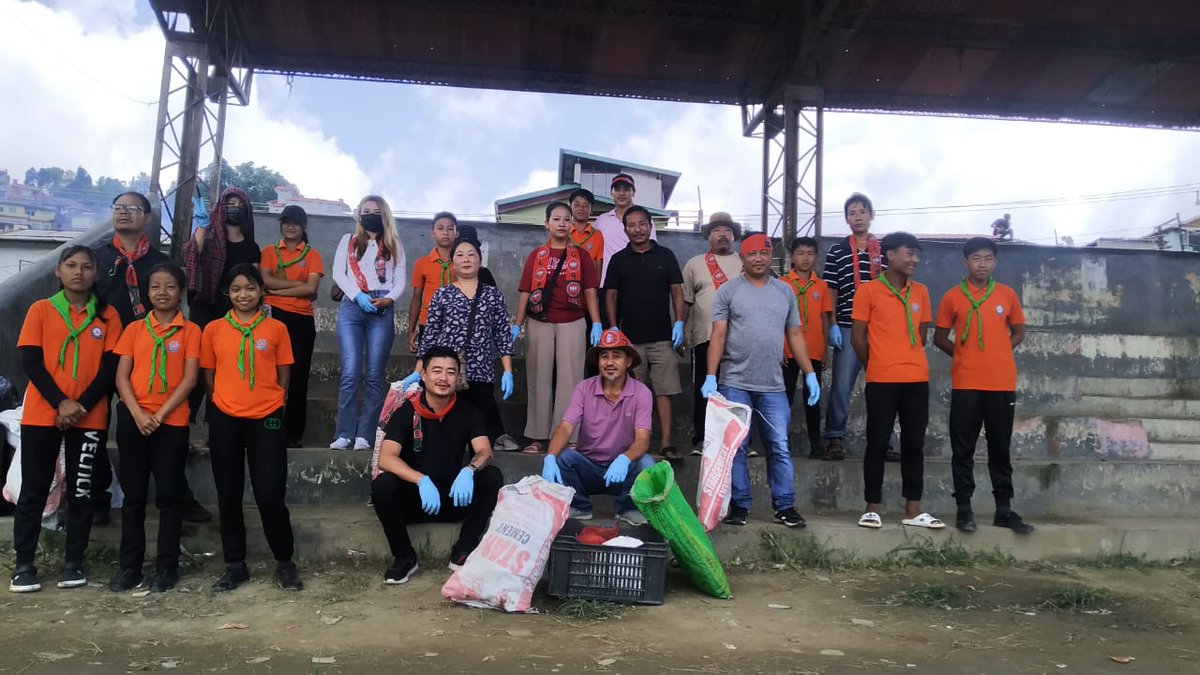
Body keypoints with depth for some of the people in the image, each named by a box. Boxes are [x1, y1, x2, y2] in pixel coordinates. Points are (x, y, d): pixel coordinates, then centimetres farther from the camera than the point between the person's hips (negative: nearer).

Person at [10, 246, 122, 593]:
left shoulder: (107, 316, 5)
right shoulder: (40, 310, 4)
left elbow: (110, 368, 0)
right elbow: (30, 362, -3)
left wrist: (81, 406, -12)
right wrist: (61, 403, -15)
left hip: (90, 418, 1)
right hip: (42, 415, 0)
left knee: (81, 491, 5)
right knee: (33, 490, 4)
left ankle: (73, 562, 13)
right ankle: (23, 564, 11)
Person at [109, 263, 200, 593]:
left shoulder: (190, 331, 2)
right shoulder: (134, 329, 9)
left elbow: (190, 379, -5)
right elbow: (122, 376, 3)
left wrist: (160, 415, -12)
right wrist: (138, 414, -11)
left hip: (172, 422, -2)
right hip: (133, 420, 2)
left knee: (168, 496, 3)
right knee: (133, 495, 7)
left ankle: (166, 566, 11)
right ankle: (129, 566, 16)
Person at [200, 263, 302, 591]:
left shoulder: (276, 328, 2)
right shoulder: (214, 329, 5)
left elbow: (283, 377, 6)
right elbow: (209, 376, 11)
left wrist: (268, 402, 1)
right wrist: (230, 400, 7)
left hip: (266, 419, -2)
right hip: (225, 420, 2)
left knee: (270, 494, -4)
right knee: (228, 494, 8)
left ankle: (285, 562, 13)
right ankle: (235, 565, 21)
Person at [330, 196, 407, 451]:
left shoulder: (394, 245, 18)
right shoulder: (348, 241, 18)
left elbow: (400, 279, 9)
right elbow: (338, 273, 6)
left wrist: (389, 299, -12)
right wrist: (357, 296, -11)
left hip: (382, 309, 0)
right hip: (351, 306, 0)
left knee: (375, 375, -5)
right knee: (350, 372, -10)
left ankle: (364, 434, -4)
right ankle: (345, 433, -9)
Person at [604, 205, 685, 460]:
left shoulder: (665, 255, 6)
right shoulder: (618, 259, 7)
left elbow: (677, 291, 5)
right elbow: (611, 295, 6)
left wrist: (679, 323, -5)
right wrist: (613, 329, -3)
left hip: (662, 337, -1)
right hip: (629, 338, 1)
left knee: (664, 391, -4)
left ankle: (667, 443, -3)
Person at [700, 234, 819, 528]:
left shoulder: (785, 291, 11)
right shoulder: (728, 290, 2)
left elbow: (795, 335, 13)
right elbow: (718, 335, -3)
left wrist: (810, 374, 7)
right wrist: (710, 376, -11)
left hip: (773, 386, 2)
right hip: (735, 384, -2)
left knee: (780, 448, 4)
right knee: (736, 448, 4)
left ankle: (784, 506, 13)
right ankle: (739, 505, 14)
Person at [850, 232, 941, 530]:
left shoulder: (921, 292, 11)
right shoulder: (868, 291, -3)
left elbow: (922, 334, 18)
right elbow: (857, 337, -1)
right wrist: (877, 366, 7)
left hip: (917, 379, 4)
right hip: (881, 381, -4)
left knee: (914, 444, 8)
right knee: (877, 444, 1)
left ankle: (913, 509, 16)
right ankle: (872, 508, 8)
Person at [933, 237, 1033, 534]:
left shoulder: (1007, 294, 5)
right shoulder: (952, 297, 1)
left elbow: (1018, 333, 15)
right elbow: (940, 337, 8)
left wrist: (997, 353, 2)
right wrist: (964, 354, 1)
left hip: (1002, 384, 1)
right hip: (965, 385, -1)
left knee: (1000, 449, 8)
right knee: (963, 449, 2)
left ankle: (1004, 509, 15)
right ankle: (964, 508, 9)